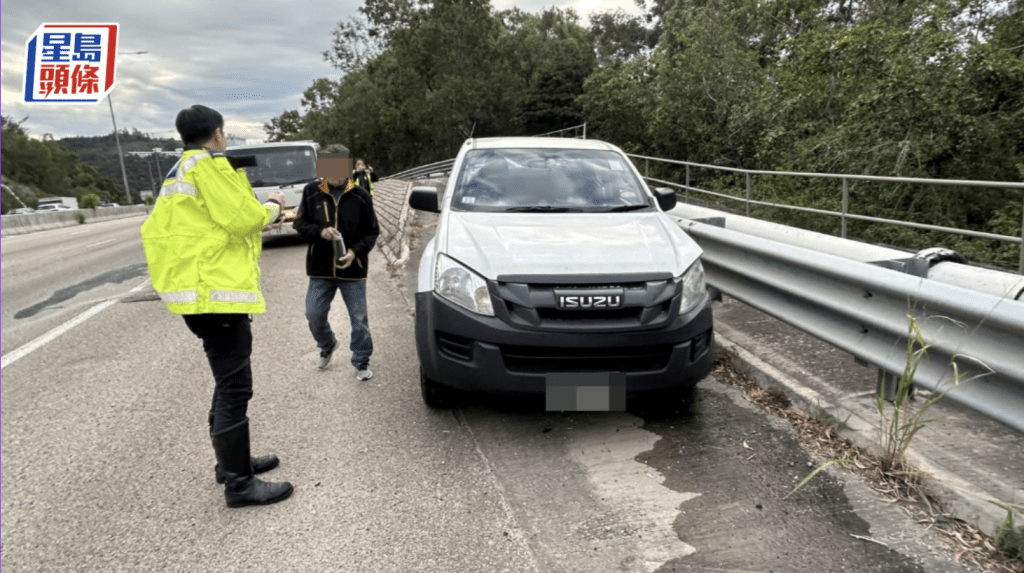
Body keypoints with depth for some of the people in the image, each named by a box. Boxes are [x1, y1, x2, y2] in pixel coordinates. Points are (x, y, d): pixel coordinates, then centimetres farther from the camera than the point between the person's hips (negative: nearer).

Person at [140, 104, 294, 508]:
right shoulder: (208, 165, -11)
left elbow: (155, 228, 21)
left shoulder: (179, 174, 20)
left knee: (228, 383, 19)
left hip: (203, 288, 11)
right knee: (235, 387, -7)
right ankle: (239, 484, -1)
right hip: (219, 289, -11)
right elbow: (245, 217, -16)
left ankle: (230, 461, 30)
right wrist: (272, 206, 2)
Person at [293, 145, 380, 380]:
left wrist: (355, 251, -16)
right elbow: (300, 224, 5)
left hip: (353, 269, -2)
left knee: (359, 318, 5)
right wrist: (320, 231, -15)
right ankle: (327, 345, 39)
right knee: (314, 314, 9)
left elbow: (372, 232, 0)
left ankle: (361, 361, 22)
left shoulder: (360, 195, -5)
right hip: (320, 268, 2)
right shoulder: (311, 192, -1)